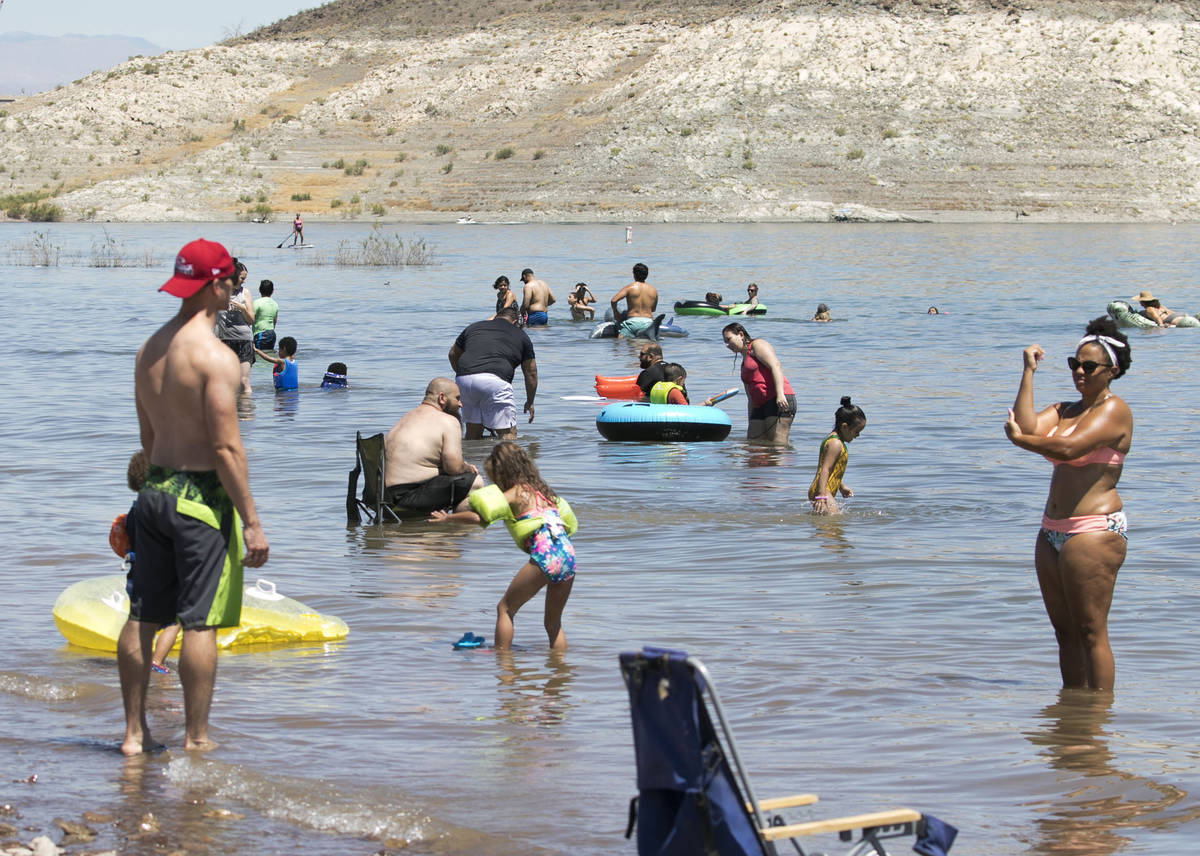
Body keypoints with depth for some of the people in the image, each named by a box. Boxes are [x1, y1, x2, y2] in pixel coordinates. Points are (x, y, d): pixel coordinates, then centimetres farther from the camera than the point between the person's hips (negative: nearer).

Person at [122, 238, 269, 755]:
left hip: (155, 491, 8)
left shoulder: (149, 349, 9)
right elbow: (226, 447, -18)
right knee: (200, 623, -1)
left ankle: (135, 732, 17)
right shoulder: (214, 357, -16)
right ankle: (196, 739, 3)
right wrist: (251, 522, -14)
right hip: (202, 497, -8)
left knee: (141, 617, 11)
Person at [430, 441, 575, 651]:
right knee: (554, 623, 18)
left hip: (544, 557, -7)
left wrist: (447, 517, 6)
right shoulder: (540, 490, 22)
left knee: (505, 608, 8)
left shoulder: (514, 495, 2)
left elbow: (479, 516, -7)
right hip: (568, 555, 7)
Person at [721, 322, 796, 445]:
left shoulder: (757, 345, 4)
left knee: (778, 444, -17)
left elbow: (775, 366, -12)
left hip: (780, 401, -10)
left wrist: (780, 394, -25)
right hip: (761, 406, 10)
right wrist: (750, 424, 23)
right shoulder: (744, 363, 29)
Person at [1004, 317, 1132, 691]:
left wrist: (1020, 439, -6)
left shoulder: (1113, 410, -7)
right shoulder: (1064, 410, 18)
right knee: (1064, 629, 11)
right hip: (1053, 531, 9)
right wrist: (1028, 373, 1)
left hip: (1094, 531, -9)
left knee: (1091, 631, -8)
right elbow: (1027, 427, -2)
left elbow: (1068, 448, -22)